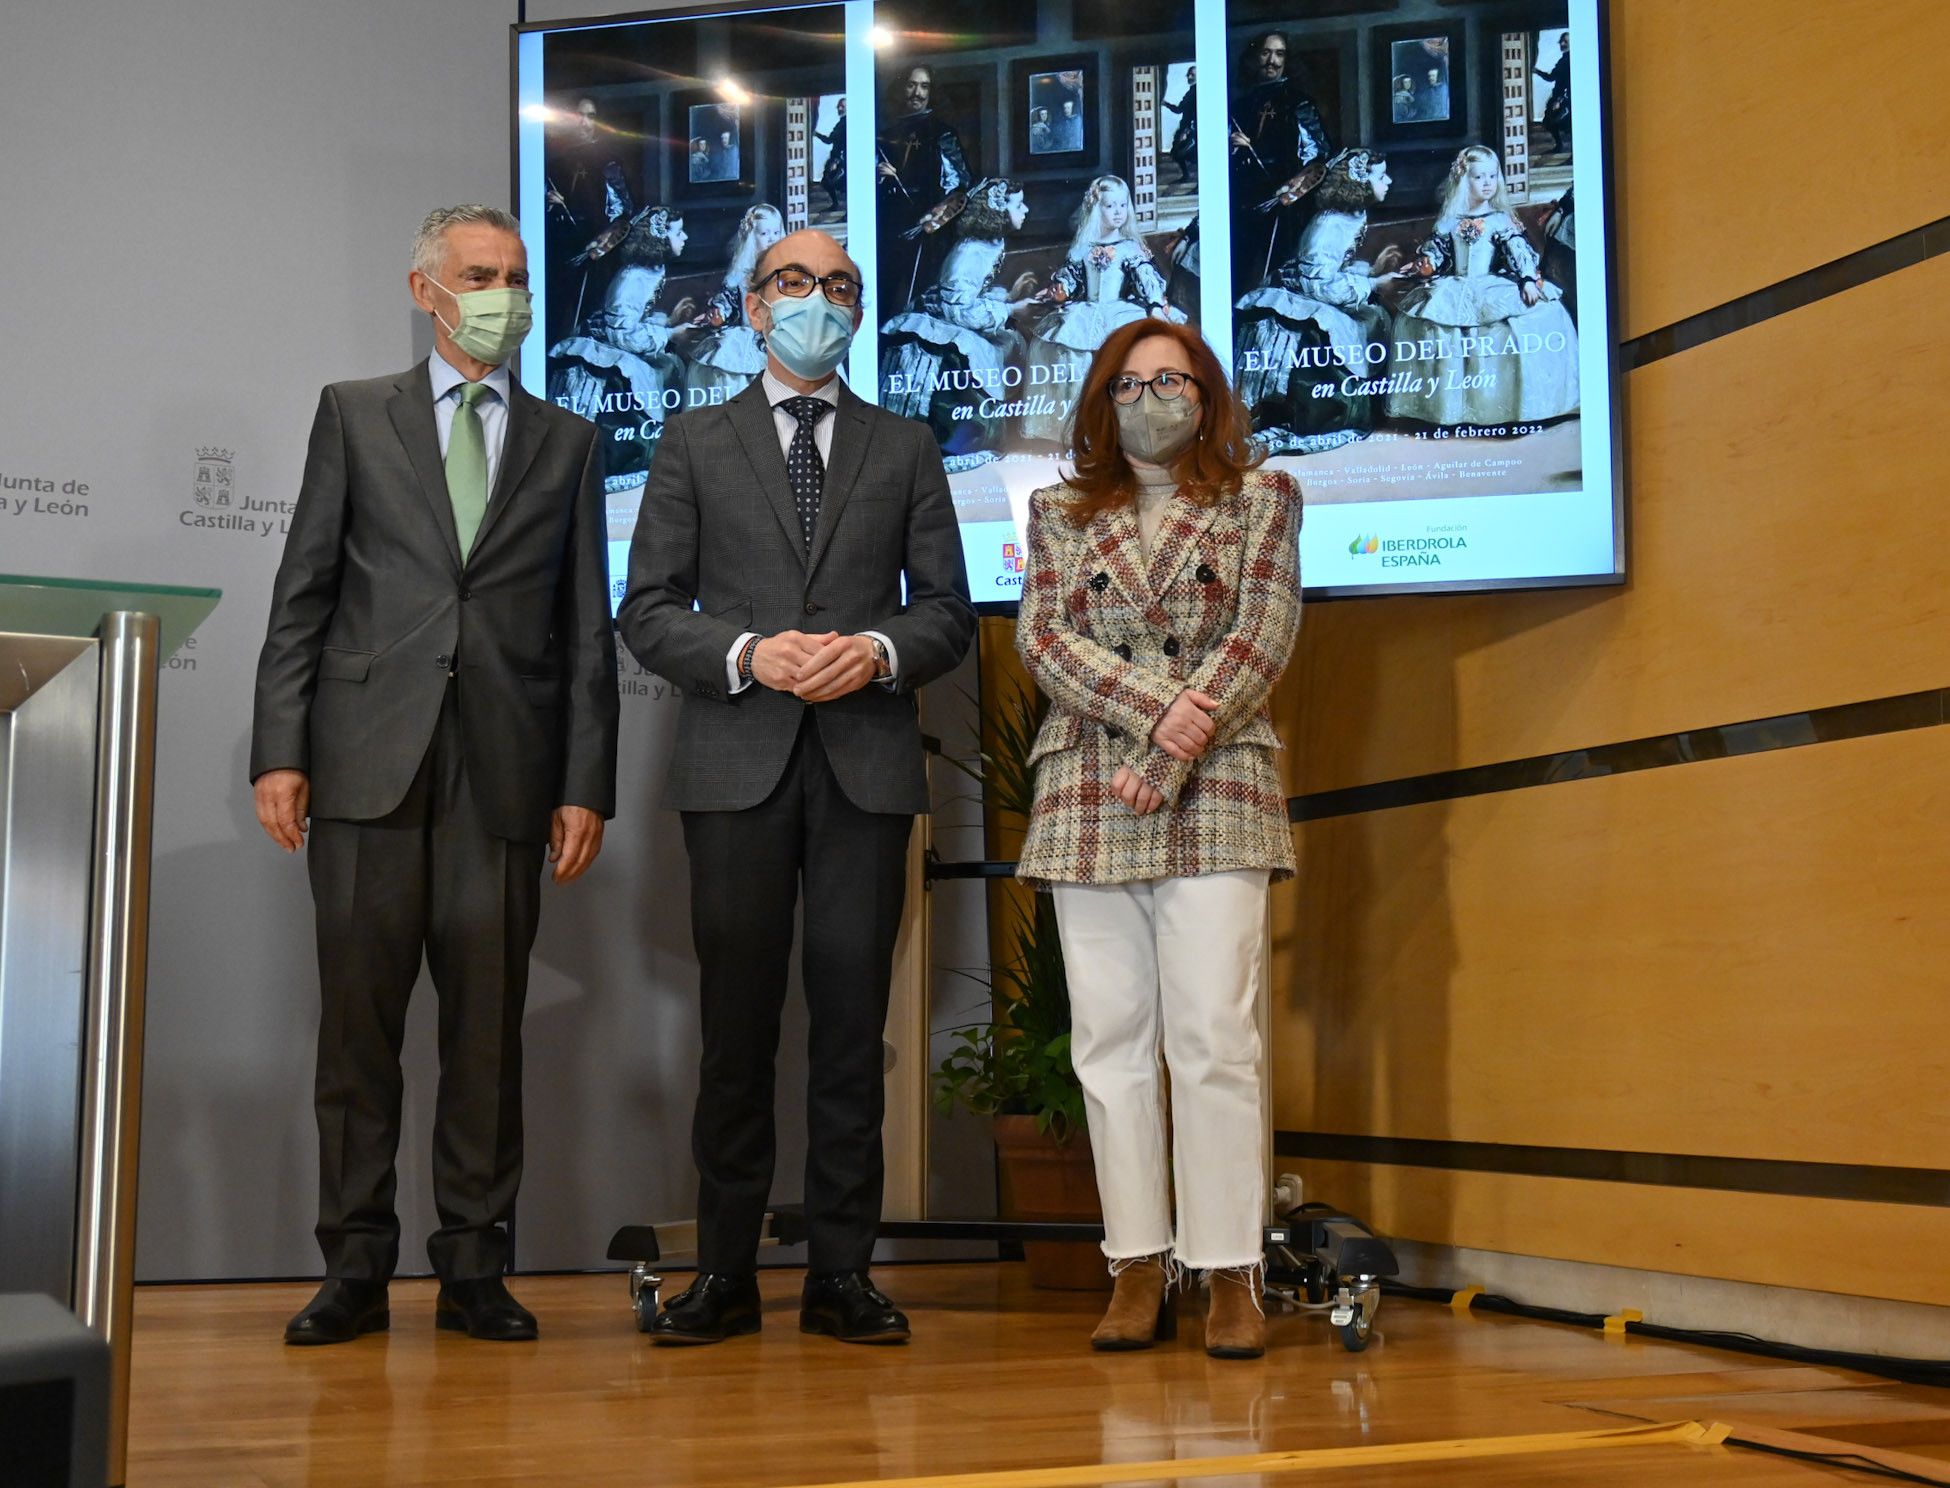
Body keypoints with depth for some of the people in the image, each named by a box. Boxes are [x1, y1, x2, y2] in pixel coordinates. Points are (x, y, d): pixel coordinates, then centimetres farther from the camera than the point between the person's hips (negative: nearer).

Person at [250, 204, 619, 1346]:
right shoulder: (354, 415, 12)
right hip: (369, 763, -1)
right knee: (359, 1021, 2)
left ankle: (475, 1271, 12)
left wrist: (586, 785, 2)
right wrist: (280, 750, -3)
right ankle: (357, 1270, 11)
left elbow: (587, 630, 10)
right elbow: (303, 595, 7)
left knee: (489, 1026, 2)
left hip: (505, 775, 1)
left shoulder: (568, 442, 15)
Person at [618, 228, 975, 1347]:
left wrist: (879, 652, -9)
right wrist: (748, 654, -12)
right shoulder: (696, 444, 12)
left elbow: (949, 609, 11)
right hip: (739, 762, -1)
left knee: (853, 1019, 1)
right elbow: (649, 610, 5)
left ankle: (843, 1272, 8)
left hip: (868, 761, 1)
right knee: (738, 1020, 1)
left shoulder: (905, 448, 16)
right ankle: (727, 1272, 8)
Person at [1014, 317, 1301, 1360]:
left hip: (1215, 800, -2)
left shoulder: (1261, 500, 11)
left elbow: (1263, 640, 0)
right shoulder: (1061, 513, 16)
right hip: (1086, 803, 2)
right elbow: (1044, 640, 3)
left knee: (1214, 1036, -8)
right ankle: (1139, 1265, 8)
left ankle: (1230, 1273, -2)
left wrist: (1172, 758, -10)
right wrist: (1153, 709, -12)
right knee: (1110, 1037, 1)